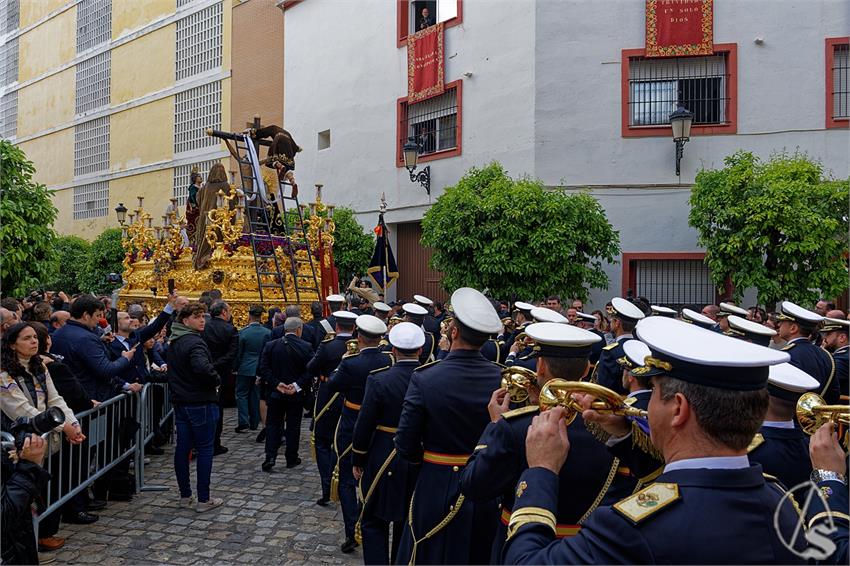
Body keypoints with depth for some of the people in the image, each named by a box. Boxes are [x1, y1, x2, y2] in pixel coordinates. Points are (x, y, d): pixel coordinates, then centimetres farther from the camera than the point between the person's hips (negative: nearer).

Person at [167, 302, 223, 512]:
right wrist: (217, 381, -17)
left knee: (182, 448, 12)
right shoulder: (194, 342, -18)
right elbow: (203, 367, -34)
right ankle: (203, 499, 5)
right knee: (204, 450, 0)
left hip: (180, 401, 9)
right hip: (201, 402, -9)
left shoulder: (173, 343, 13)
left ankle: (185, 496, 21)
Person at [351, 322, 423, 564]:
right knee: (408, 522, 20)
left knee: (374, 523, 11)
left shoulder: (379, 380, -17)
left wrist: (357, 460, 1)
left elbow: (364, 425, -13)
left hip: (384, 462, -3)